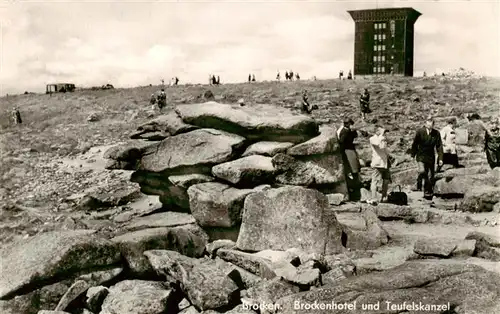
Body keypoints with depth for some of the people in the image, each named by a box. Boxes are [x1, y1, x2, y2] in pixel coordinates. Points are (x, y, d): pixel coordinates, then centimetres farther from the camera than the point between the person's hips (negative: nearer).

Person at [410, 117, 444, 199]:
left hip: (431, 157, 3)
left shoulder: (436, 133, -2)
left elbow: (439, 146, 1)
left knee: (430, 176, 4)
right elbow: (415, 144, 3)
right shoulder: (420, 132, -7)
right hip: (421, 156, -2)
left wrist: (440, 158, -3)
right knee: (422, 171, -24)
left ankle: (427, 193, 18)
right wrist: (413, 155, 6)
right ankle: (419, 185, 1)